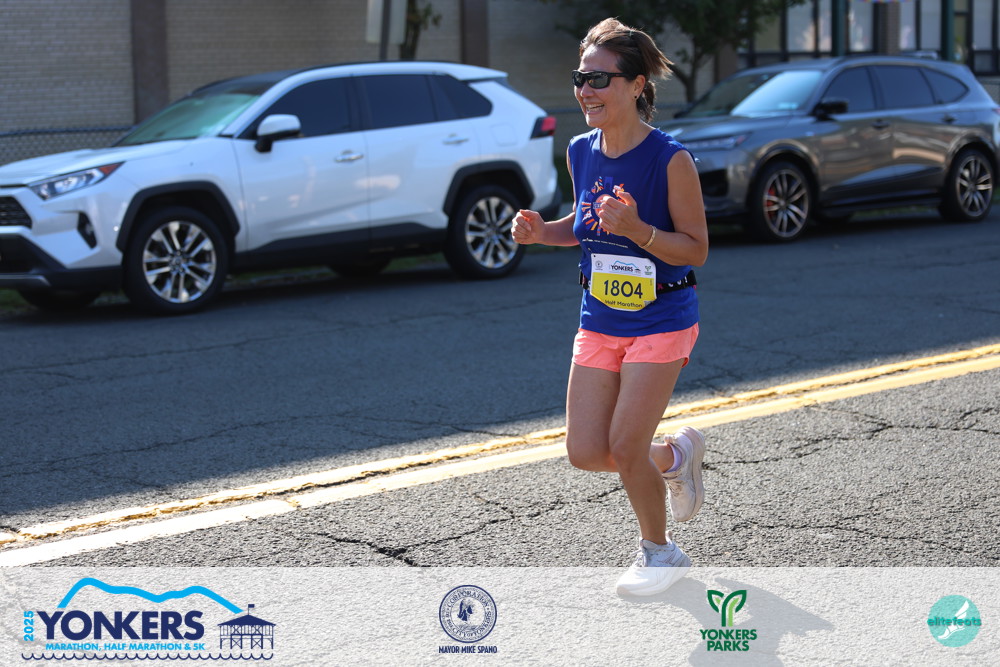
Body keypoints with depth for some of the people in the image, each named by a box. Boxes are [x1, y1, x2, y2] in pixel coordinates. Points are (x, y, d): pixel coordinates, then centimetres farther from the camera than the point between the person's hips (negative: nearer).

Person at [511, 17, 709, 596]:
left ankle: (661, 552, 21)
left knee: (624, 447, -6)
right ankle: (676, 455, 34)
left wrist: (637, 229, -30)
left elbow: (696, 250, -14)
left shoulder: (670, 160, -18)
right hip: (599, 321, 6)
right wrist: (542, 231, -4)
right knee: (586, 453, 3)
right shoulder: (580, 153, 0)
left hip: (661, 324, -6)